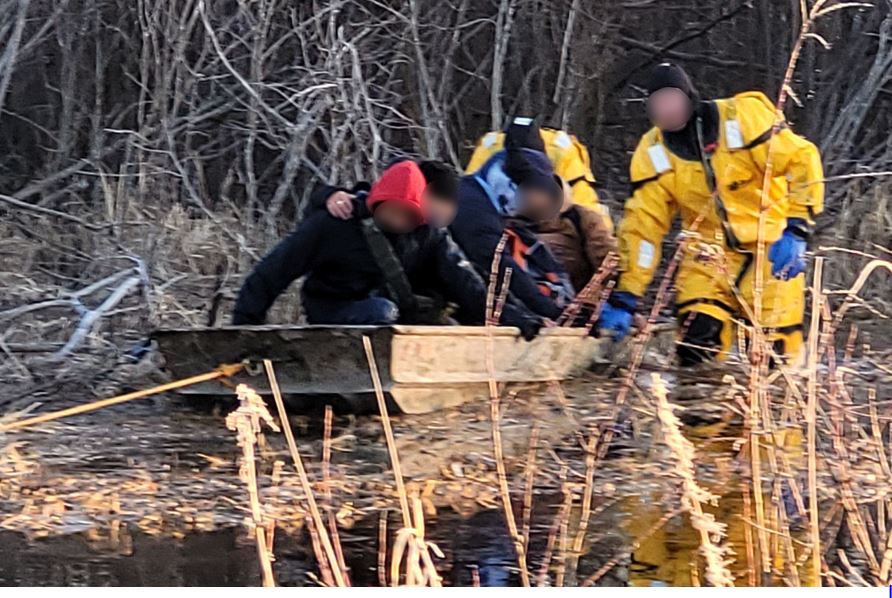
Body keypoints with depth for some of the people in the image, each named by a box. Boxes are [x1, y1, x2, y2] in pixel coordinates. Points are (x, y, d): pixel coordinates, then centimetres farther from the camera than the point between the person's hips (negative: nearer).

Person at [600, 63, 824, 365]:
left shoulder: (744, 118, -16)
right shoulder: (654, 152, -5)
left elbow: (802, 160, -16)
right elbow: (642, 224, -4)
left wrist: (796, 231, -25)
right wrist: (624, 298, -9)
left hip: (770, 245, -3)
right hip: (711, 248, 3)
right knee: (696, 345, -15)